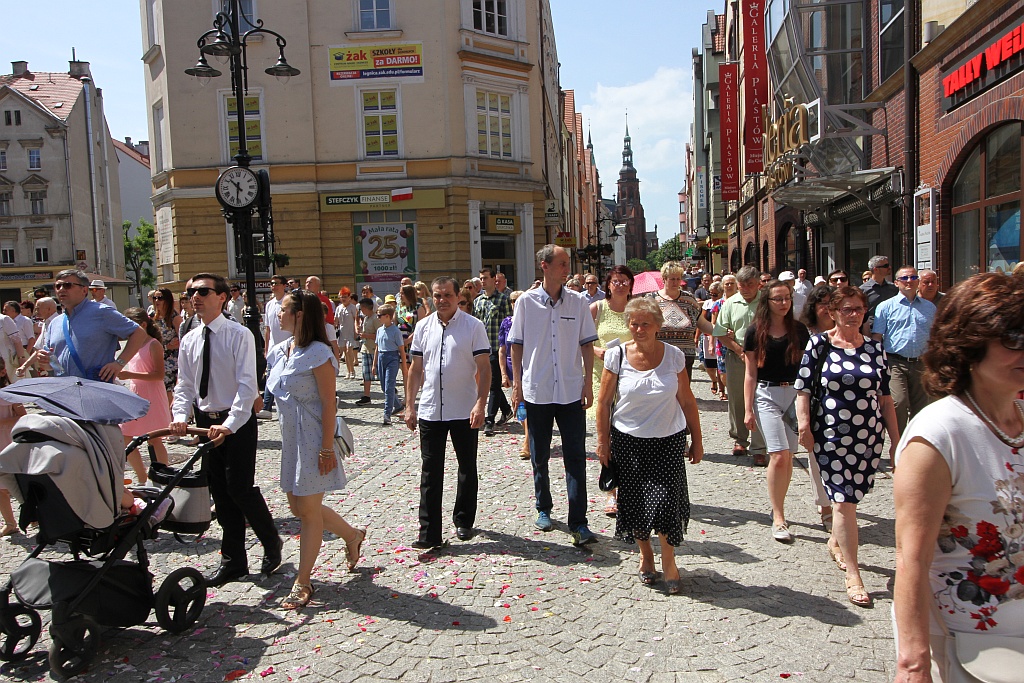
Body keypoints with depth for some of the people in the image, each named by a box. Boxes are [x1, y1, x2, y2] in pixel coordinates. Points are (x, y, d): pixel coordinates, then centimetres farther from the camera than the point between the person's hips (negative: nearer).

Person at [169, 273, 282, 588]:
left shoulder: (239, 335, -12)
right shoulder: (189, 340, 6)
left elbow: (247, 384, -18)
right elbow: (184, 385, 9)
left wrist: (229, 424, -27)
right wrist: (180, 416, -10)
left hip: (237, 423, -6)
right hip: (205, 422, 6)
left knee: (240, 488, -7)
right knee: (220, 492, 11)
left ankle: (271, 544, 19)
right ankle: (233, 561, 23)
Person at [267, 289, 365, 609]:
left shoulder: (317, 353, -16)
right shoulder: (279, 351, 8)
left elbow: (329, 404, -17)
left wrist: (327, 449, -19)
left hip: (312, 441, -9)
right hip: (290, 440, 9)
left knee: (308, 510, 1)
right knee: (297, 506, 16)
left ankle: (302, 582, 15)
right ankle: (352, 535, 37)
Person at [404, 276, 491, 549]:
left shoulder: (473, 326, -5)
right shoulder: (423, 327, 6)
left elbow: (484, 368, -8)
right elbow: (416, 368, 11)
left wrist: (480, 404, -17)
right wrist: (409, 406, 7)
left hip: (464, 412, -2)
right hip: (429, 411, 3)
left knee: (467, 469, 13)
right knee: (430, 473, 4)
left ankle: (464, 521, 30)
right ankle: (429, 533, 9)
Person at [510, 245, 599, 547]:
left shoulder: (578, 302, 1)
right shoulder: (526, 302, -2)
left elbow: (587, 344, 5)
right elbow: (517, 344, 3)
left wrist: (588, 382, 0)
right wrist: (517, 382, -1)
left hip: (571, 391, 0)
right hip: (537, 391, 0)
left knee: (576, 457, -2)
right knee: (540, 457, 13)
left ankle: (578, 524, 3)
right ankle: (543, 510, 31)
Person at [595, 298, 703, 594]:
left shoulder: (674, 356, -4)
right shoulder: (617, 356, -6)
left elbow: (687, 401, 3)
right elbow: (604, 402, 0)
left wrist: (696, 440, 5)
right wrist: (603, 442, 0)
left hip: (668, 440, 0)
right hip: (628, 440, 0)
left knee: (666, 500, -8)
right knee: (634, 501, 6)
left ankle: (668, 560, 13)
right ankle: (645, 554, 30)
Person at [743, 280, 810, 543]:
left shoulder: (799, 330, 6)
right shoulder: (755, 331, -1)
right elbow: (750, 373, 1)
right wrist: (748, 410, -3)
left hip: (795, 393, 3)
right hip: (766, 395, -3)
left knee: (787, 457, 5)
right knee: (779, 456, -12)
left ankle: (777, 509, 20)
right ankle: (778, 518, -4)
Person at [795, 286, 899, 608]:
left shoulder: (874, 347, 7)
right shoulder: (819, 345, -3)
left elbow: (885, 396, 10)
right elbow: (803, 388, -5)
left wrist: (895, 438, 10)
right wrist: (804, 424, -16)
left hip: (869, 435, 4)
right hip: (831, 435, -4)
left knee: (850, 495, 14)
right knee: (844, 500, -5)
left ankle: (835, 542, 42)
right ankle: (853, 575, 1)